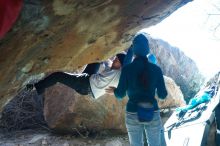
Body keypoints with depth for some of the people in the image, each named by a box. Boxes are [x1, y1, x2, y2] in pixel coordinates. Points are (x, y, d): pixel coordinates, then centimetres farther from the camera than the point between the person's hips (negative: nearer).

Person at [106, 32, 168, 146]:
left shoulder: (127, 69, -7)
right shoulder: (156, 69, -2)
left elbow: (120, 94, -4)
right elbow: (162, 95, 1)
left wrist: (114, 91, 18)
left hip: (133, 114, -1)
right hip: (153, 114, 1)